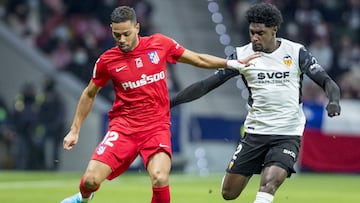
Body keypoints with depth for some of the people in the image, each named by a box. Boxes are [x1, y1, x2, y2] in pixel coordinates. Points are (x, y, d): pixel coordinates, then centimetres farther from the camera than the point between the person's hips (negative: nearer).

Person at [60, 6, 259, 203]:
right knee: (91, 179, -11)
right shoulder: (106, 60, -2)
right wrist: (75, 130, 13)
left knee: (160, 179, -26)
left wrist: (233, 63, 6)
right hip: (123, 126, 0)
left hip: (157, 126, 0)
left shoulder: (160, 44, -2)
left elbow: (198, 59, 12)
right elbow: (89, 94, 14)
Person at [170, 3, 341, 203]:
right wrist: (172, 101, -4)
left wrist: (334, 101, -28)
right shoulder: (242, 55, 0)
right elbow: (207, 84, 1)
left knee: (268, 185, -26)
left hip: (288, 135, -3)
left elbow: (327, 81, -5)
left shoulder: (296, 52, -4)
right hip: (255, 132, 3)